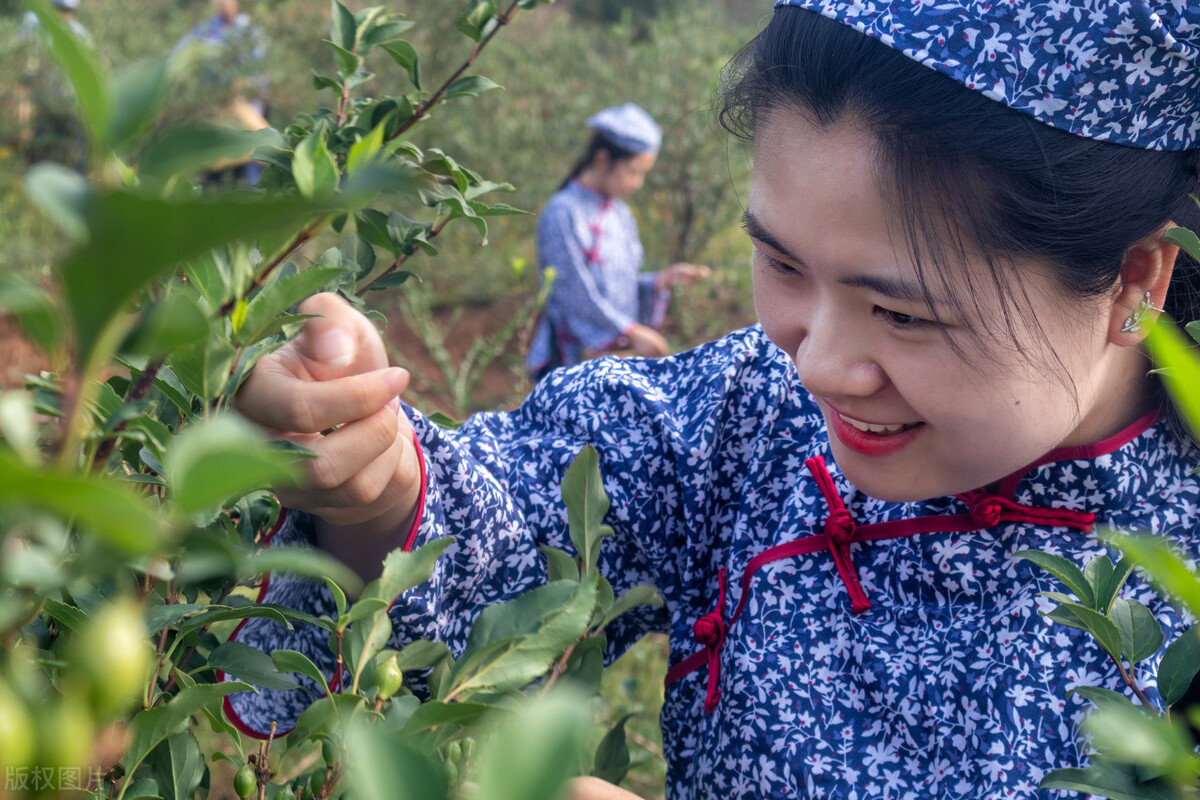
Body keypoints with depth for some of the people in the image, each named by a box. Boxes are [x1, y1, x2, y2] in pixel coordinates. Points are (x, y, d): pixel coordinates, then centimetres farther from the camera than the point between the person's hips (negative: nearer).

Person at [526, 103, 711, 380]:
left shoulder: (621, 215, 14)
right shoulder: (563, 213, -9)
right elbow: (576, 292, -14)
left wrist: (664, 279, 0)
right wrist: (632, 333, -15)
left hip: (619, 355, 7)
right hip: (574, 356, -7)